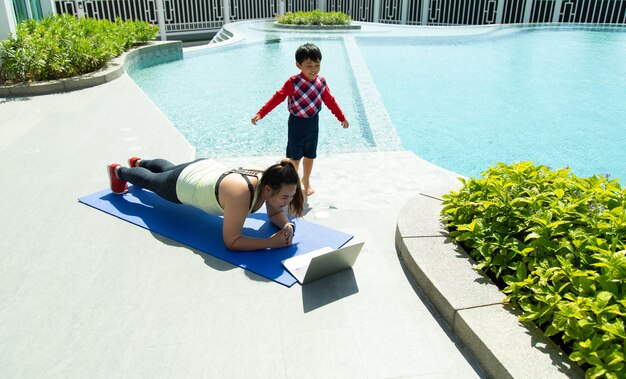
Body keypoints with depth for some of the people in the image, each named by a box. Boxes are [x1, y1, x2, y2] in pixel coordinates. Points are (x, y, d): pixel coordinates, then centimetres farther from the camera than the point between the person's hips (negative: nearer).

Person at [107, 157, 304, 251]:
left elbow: (275, 213, -11)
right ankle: (118, 171, 62)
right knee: (150, 180, 29)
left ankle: (138, 162, 70)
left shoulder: (269, 180, -28)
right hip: (181, 184, -5)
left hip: (207, 167, 6)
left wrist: (286, 225, -32)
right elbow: (231, 242, -42)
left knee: (169, 168, 38)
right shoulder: (239, 193, -48)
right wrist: (271, 242, -47)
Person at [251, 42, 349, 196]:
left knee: (310, 155, 17)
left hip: (313, 123, 5)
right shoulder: (293, 83, -20)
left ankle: (306, 181, 38)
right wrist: (260, 114, -27)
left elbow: (330, 101, 7)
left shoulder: (321, 82, -5)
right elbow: (278, 98, -20)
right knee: (295, 156, 8)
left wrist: (342, 118, 14)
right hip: (297, 123, -4)